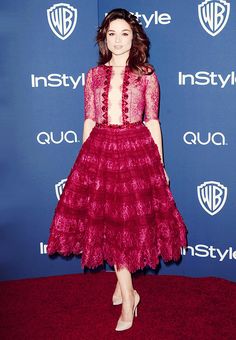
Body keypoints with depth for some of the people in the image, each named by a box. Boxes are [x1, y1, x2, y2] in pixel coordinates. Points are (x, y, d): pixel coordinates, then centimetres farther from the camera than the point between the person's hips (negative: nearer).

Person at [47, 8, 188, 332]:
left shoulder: (146, 75, 3)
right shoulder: (94, 75, 9)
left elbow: (152, 121, 3)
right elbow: (89, 120, 9)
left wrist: (160, 164, 1)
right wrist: (84, 160, 7)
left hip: (137, 150, -2)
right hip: (100, 149, 2)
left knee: (131, 220, 4)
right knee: (107, 221, 4)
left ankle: (122, 284, 24)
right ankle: (128, 296, 18)